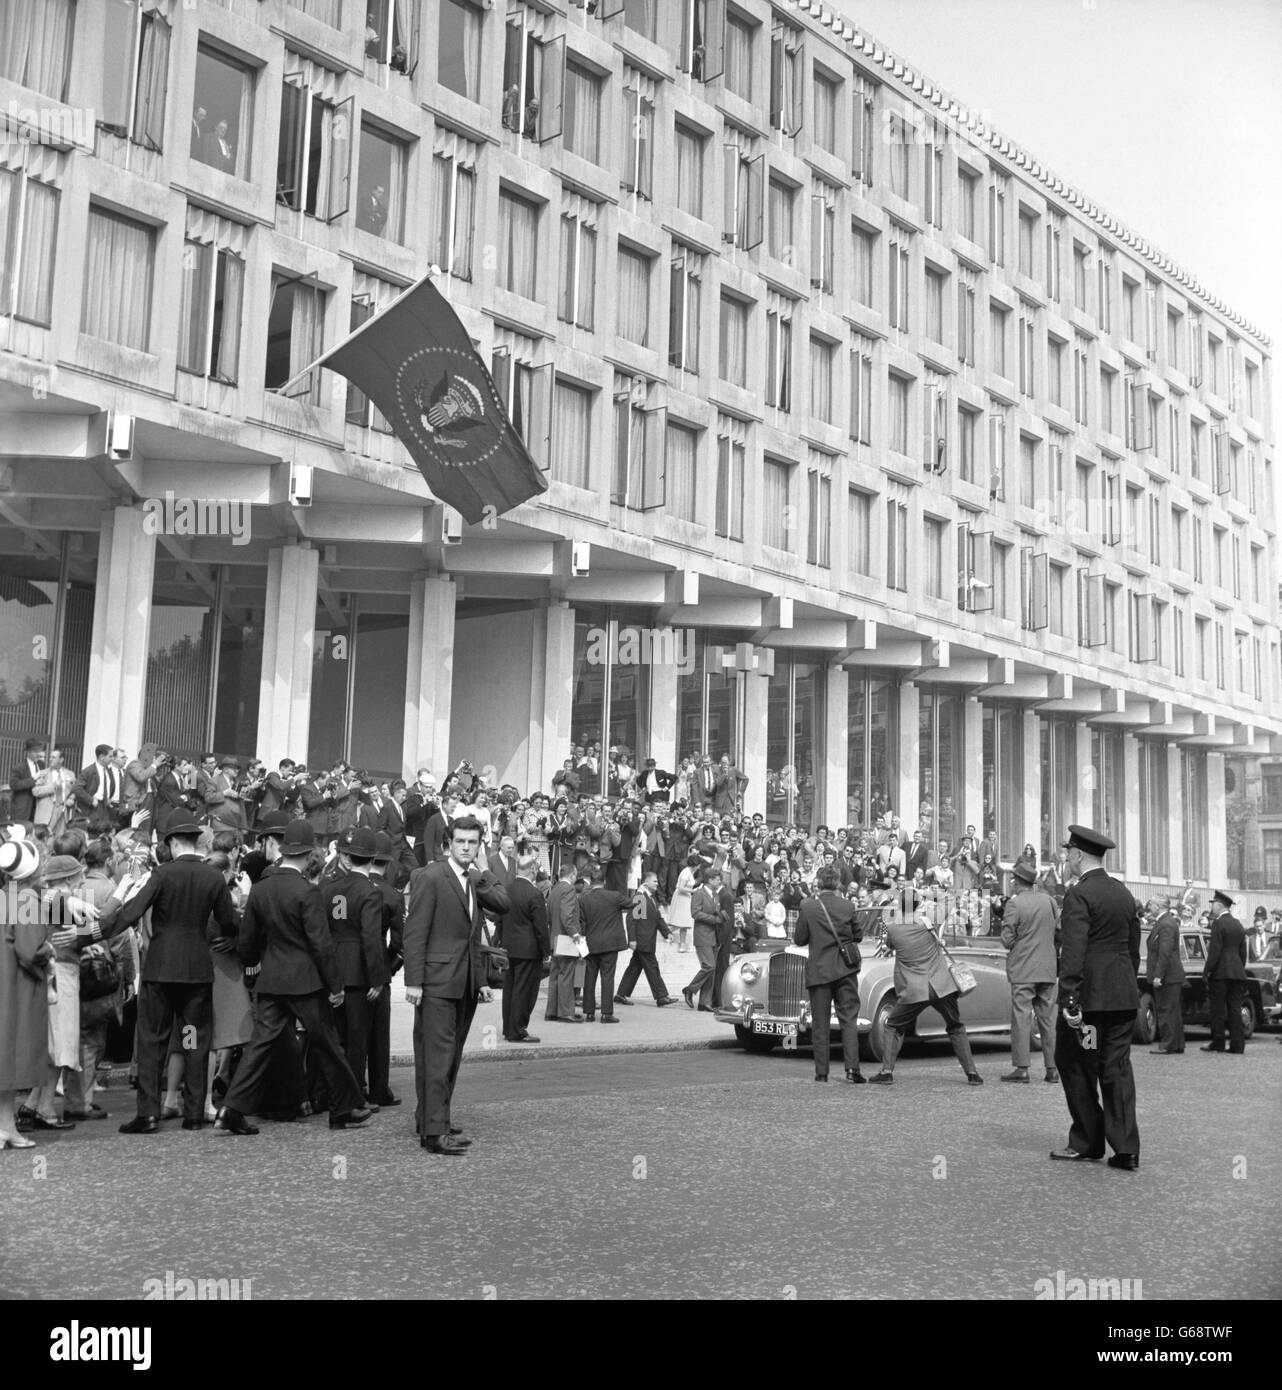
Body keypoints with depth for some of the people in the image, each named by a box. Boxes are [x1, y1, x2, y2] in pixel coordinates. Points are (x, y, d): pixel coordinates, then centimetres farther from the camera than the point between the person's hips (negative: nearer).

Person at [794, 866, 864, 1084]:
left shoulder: (808, 907, -7)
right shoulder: (848, 906, -3)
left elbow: (800, 940, -1)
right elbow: (858, 935, 7)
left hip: (819, 970, -1)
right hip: (846, 968, 1)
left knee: (820, 1023, 7)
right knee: (849, 1020, 4)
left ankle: (821, 1072, 7)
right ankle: (852, 1068, -7)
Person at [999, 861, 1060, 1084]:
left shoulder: (1014, 903, -11)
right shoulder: (1048, 900, 5)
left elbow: (1007, 939, -11)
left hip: (1023, 969, -5)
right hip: (1048, 969, 5)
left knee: (1021, 1017, -1)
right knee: (1048, 1018, 10)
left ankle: (1021, 1067, -3)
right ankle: (1052, 1068, 11)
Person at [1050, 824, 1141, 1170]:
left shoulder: (1079, 895, -12)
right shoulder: (1124, 894, 12)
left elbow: (1072, 952, -20)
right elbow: (1134, 948, 17)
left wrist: (1069, 1000, -21)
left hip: (1090, 995, -7)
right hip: (1124, 995, 7)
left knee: (1074, 1064, 6)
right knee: (1117, 1067, 8)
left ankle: (1087, 1144, 13)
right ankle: (1126, 1150, 6)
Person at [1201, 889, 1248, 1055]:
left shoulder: (1218, 924, -11)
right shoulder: (1238, 924, 13)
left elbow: (1215, 951, -16)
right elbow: (1243, 951, 16)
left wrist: (1206, 971, -12)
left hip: (1220, 973, -7)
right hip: (1237, 973, 7)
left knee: (1217, 1010, 0)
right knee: (1235, 1009, 6)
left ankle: (1217, 1043, 3)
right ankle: (1237, 1044, 4)